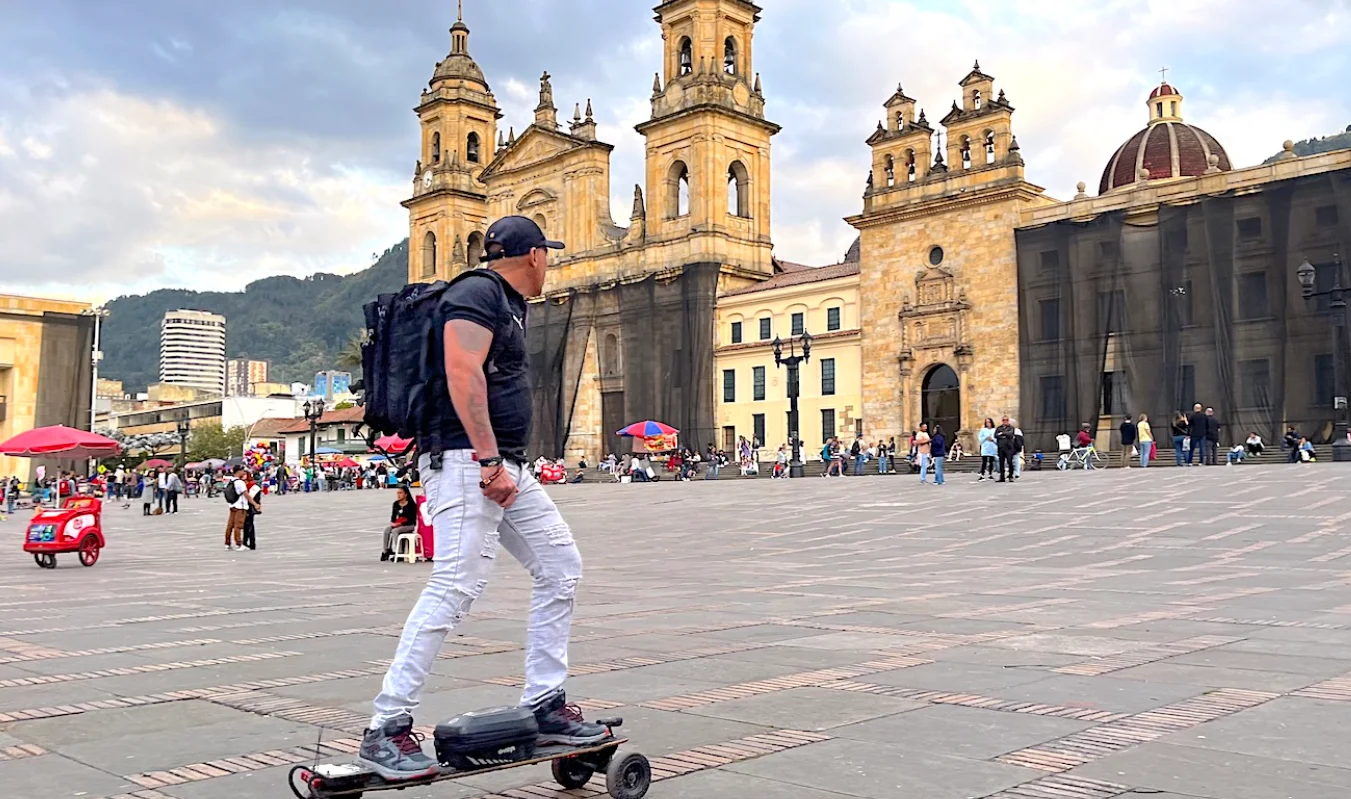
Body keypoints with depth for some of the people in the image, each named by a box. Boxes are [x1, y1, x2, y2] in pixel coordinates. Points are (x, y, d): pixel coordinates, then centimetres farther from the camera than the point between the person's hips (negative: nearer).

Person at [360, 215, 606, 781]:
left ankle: (544, 705, 13)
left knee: (561, 568, 8)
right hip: (465, 459, -11)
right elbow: (462, 374, -21)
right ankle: (386, 730, -9)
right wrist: (489, 462, -24)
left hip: (504, 464, 11)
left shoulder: (510, 306, 23)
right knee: (457, 587, -16)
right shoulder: (479, 293, -8)